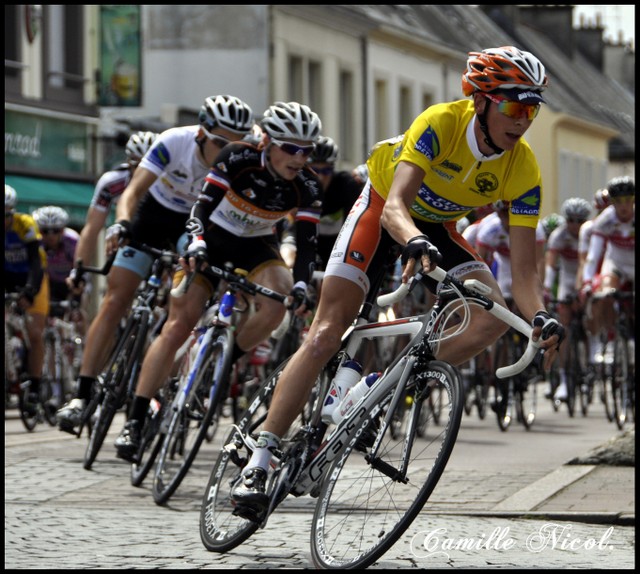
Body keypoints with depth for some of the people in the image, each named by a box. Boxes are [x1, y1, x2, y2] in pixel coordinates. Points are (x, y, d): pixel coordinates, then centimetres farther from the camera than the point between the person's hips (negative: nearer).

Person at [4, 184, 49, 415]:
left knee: (35, 333, -15)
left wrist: (29, 291, -46)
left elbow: (35, 262, -31)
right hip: (9, 278, 3)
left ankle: (34, 389, -9)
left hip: (30, 279, -3)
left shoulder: (25, 224, -27)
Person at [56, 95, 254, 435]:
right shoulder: (174, 143, -32)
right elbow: (133, 191, -35)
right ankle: (82, 396, -11)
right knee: (116, 299, -9)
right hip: (155, 213, -2)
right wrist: (121, 225, -54)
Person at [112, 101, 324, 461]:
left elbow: (307, 242, -19)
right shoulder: (238, 159, -26)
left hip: (257, 245, 2)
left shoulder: (307, 187, -19)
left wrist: (301, 284, -36)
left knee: (276, 309, -29)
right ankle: (135, 421, -13)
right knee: (179, 326, -14)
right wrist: (196, 245, -46)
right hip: (213, 238, -2)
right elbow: (203, 206, -29)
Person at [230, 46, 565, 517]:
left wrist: (540, 317, -42)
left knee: (492, 318, -21)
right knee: (326, 334, -14)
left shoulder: (523, 169, -22)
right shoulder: (442, 124, -34)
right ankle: (258, 465, -12)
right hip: (384, 208, -4)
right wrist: (415, 244, -66)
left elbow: (523, 268, -22)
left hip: (437, 227, 4)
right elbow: (395, 204, -45)